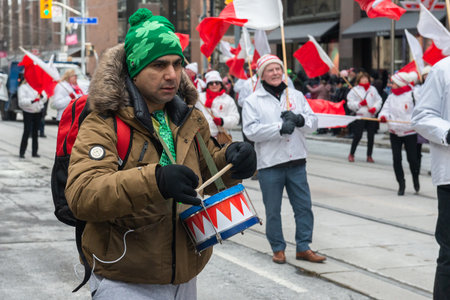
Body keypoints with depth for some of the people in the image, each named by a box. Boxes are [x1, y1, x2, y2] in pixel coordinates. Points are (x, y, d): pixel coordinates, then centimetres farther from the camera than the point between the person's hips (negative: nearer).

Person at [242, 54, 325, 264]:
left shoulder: (296, 96, 10)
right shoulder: (253, 101, -1)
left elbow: (313, 122, 7)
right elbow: (251, 130, -13)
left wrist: (299, 119, -15)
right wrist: (280, 128, -21)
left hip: (297, 162, 3)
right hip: (269, 164, -3)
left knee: (304, 206, 6)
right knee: (273, 210, 6)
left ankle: (303, 248, 17)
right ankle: (278, 249, 20)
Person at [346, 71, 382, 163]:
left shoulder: (373, 89, 10)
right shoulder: (355, 90, 2)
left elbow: (378, 100, 7)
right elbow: (350, 104, -2)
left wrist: (375, 108, -10)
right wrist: (360, 103, -16)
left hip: (371, 116, 3)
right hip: (360, 116, -3)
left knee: (371, 136, 3)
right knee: (357, 136, -3)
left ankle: (369, 156, 14)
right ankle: (351, 154, 14)